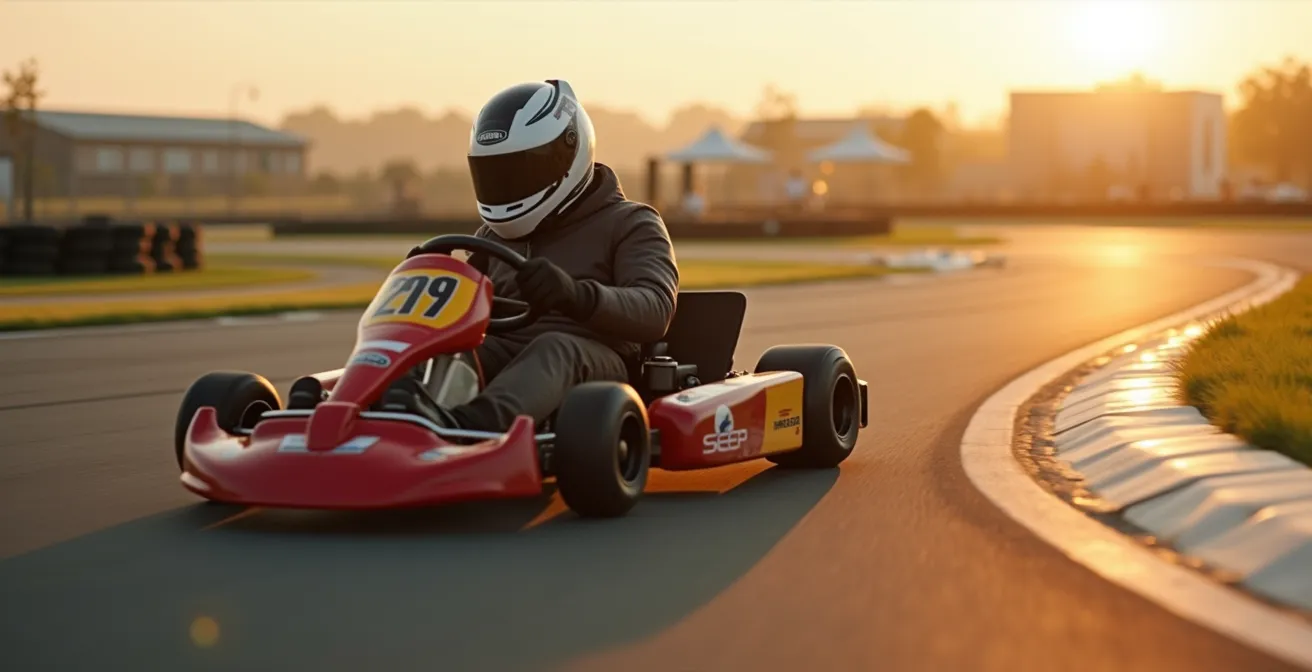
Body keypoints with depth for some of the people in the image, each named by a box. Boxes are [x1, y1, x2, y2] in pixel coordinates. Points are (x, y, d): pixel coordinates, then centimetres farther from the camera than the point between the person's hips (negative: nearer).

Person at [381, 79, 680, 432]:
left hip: (592, 366, -5)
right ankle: (401, 405, -59)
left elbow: (653, 310, -11)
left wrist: (576, 295, -31)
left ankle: (467, 425, -68)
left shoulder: (630, 225, 7)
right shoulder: (497, 232, 24)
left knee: (554, 350, -37)